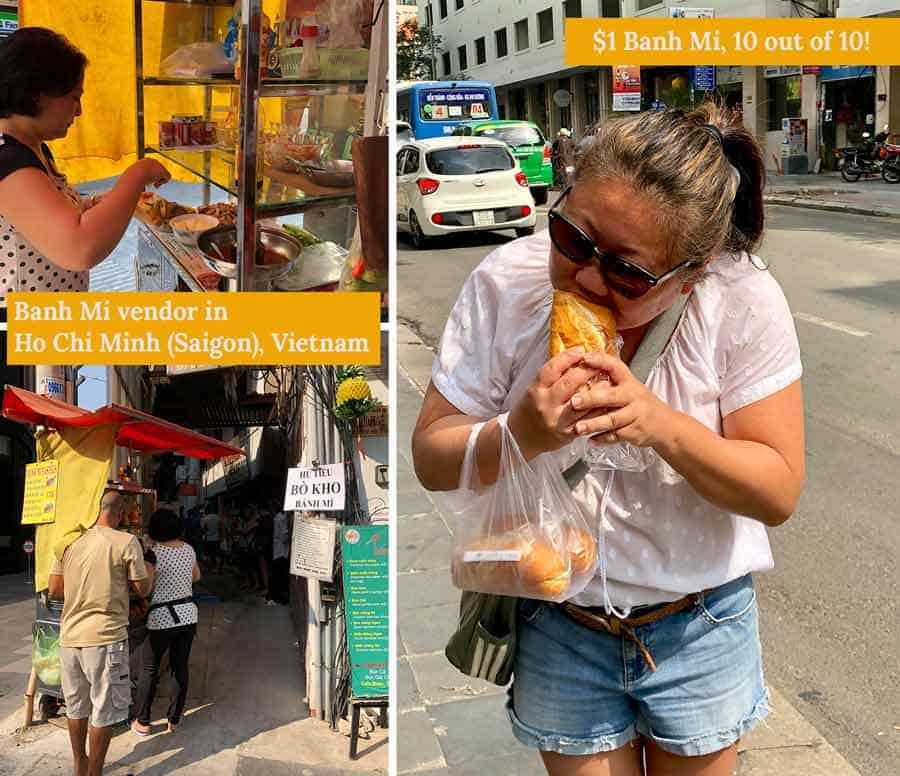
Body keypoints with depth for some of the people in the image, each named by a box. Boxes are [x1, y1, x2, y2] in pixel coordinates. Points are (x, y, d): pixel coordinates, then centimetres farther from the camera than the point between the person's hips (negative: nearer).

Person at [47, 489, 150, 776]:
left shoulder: (69, 542, 4)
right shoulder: (126, 542, -11)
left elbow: (54, 590, 5)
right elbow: (142, 589, -5)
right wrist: (147, 571, 15)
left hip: (70, 635, 6)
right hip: (105, 637, -5)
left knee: (76, 706, 19)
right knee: (104, 710, 7)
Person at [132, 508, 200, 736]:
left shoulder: (155, 553, -16)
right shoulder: (188, 549, 3)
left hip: (162, 617, -5)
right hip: (188, 615, 5)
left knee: (149, 669, 7)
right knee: (180, 667, 11)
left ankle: (142, 722, 13)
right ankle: (174, 720, 18)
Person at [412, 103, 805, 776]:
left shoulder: (744, 302, -20)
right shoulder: (507, 283, -17)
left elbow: (778, 492, -16)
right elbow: (432, 457, -12)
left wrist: (663, 426, -33)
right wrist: (520, 434, -33)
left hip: (702, 626, 0)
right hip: (559, 625, 0)